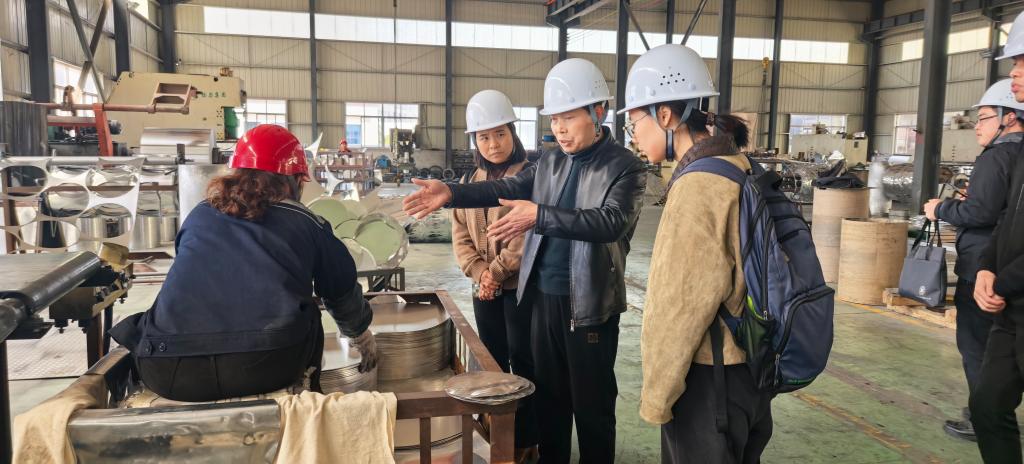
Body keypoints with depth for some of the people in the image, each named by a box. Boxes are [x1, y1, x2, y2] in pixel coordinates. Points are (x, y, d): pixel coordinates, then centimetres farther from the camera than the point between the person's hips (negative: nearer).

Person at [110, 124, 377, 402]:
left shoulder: (199, 216, 21)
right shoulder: (305, 223, 14)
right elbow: (343, 292, 27)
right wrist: (362, 336, 48)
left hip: (168, 375, 2)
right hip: (268, 368, -1)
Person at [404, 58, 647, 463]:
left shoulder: (624, 167, -10)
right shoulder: (550, 163, 10)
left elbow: (611, 221, -25)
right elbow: (507, 189, 2)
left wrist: (539, 216, -34)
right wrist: (451, 193, -13)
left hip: (589, 302, -6)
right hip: (544, 296, 6)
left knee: (592, 403, 9)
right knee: (548, 395, 18)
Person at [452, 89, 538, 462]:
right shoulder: (470, 181, 10)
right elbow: (460, 234, 6)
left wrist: (497, 272, -14)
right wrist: (479, 273, -8)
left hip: (520, 285, -6)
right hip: (483, 289, 6)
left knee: (522, 360, 3)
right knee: (492, 361, 15)